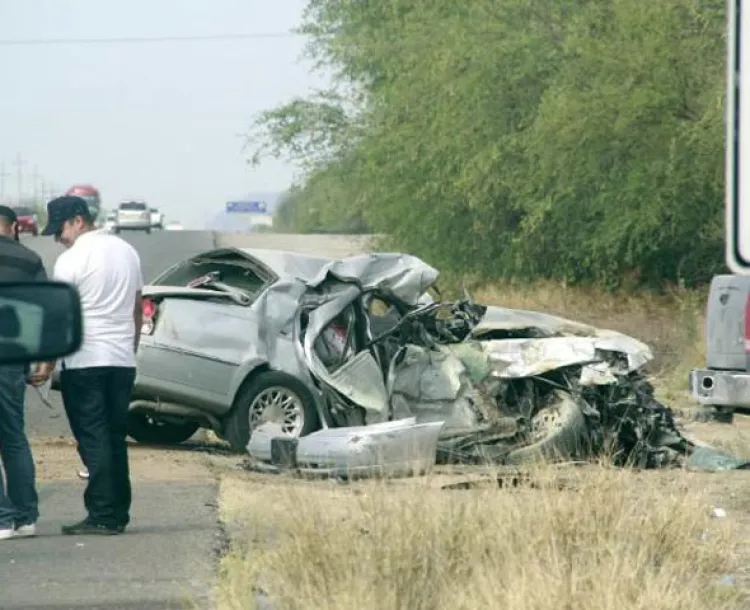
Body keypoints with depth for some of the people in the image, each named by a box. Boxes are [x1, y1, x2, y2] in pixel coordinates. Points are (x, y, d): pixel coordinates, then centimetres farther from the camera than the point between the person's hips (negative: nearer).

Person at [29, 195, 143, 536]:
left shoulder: (72, 260, -10)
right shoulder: (127, 252, 13)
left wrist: (47, 366, -9)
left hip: (84, 363, -7)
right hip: (122, 361, 7)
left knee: (93, 440, -5)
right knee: (115, 439, 11)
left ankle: (102, 516, -8)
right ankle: (119, 514, 11)